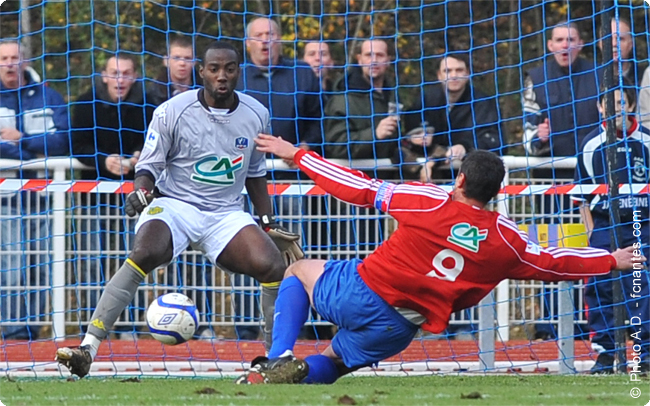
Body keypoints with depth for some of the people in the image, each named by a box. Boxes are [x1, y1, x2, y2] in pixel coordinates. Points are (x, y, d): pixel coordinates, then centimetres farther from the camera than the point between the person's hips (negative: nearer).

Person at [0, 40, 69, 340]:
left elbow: (62, 141, -2)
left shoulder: (48, 97, 11)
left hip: (44, 197, 3)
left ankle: (33, 328, 7)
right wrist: (34, 156, -12)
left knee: (43, 268, 1)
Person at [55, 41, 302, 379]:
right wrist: (141, 191, -23)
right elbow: (148, 167, -1)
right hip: (174, 205, -3)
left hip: (227, 214, 3)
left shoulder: (256, 116, 4)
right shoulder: (171, 113, -8)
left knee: (273, 266, -22)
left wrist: (269, 225, 16)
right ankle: (88, 349, -36)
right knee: (145, 253, -34)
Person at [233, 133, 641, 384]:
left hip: (359, 292, -2)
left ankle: (280, 359, 2)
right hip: (397, 331, 3)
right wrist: (613, 261, 27)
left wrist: (297, 155, 10)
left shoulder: (428, 200, -6)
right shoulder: (505, 239, -2)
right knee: (332, 362, 27)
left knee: (300, 271, 26)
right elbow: (554, 263, 11)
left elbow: (360, 188, 0)